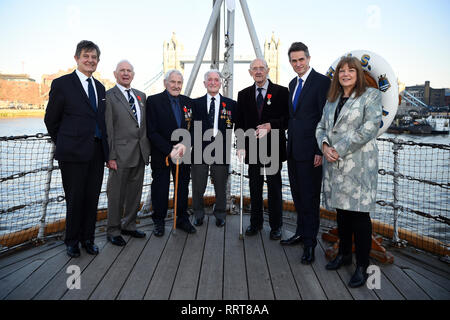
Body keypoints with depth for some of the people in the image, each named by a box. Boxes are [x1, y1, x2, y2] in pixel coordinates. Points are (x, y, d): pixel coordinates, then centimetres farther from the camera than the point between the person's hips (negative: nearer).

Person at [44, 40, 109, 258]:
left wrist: (106, 149, 11)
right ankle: (72, 241, 24)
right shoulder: (62, 84, -3)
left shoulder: (100, 87, 14)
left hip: (97, 152, 5)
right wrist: (63, 144, 8)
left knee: (92, 197, 11)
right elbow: (51, 119, 2)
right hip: (74, 153, -5)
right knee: (75, 198, 5)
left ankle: (87, 238, 26)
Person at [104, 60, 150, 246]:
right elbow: (107, 129, -10)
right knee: (116, 194, 4)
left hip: (140, 154, 6)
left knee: (135, 192, 15)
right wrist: (110, 156, -14)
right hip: (121, 154, -6)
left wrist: (147, 149, 9)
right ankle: (113, 231, 18)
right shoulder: (109, 96, -5)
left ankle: (129, 226, 31)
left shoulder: (141, 96, 14)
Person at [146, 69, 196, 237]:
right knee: (160, 189, 7)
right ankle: (159, 221, 23)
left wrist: (185, 144, -14)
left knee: (183, 188, 12)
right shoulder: (153, 101, -6)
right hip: (161, 155, -3)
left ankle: (182, 219, 27)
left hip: (183, 153, 4)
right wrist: (170, 151, -18)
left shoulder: (188, 102, 7)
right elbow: (152, 132, -12)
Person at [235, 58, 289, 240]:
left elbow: (288, 118, -3)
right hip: (252, 149, 3)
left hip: (273, 149, -2)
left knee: (274, 188, 6)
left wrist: (271, 125, -19)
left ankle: (276, 225, 19)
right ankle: (256, 223, 26)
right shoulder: (244, 95, 10)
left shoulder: (281, 92, 1)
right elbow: (239, 123, 9)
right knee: (254, 188, 12)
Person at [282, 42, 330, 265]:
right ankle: (301, 232, 31)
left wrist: (320, 150, -17)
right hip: (293, 149, 8)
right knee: (297, 194, 16)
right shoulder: (293, 84, 17)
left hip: (310, 150, -8)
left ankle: (310, 242, 11)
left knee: (310, 196, -1)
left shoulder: (322, 82, -8)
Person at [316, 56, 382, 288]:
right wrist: (324, 145, -6)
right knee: (341, 210, 14)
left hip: (358, 163, -5)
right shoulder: (332, 100, 18)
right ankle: (344, 254, 29)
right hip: (333, 164, 6)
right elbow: (321, 126, 15)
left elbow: (370, 127, -12)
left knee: (359, 212, -4)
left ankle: (362, 266, 7)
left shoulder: (371, 95, 1)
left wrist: (340, 148, -15)